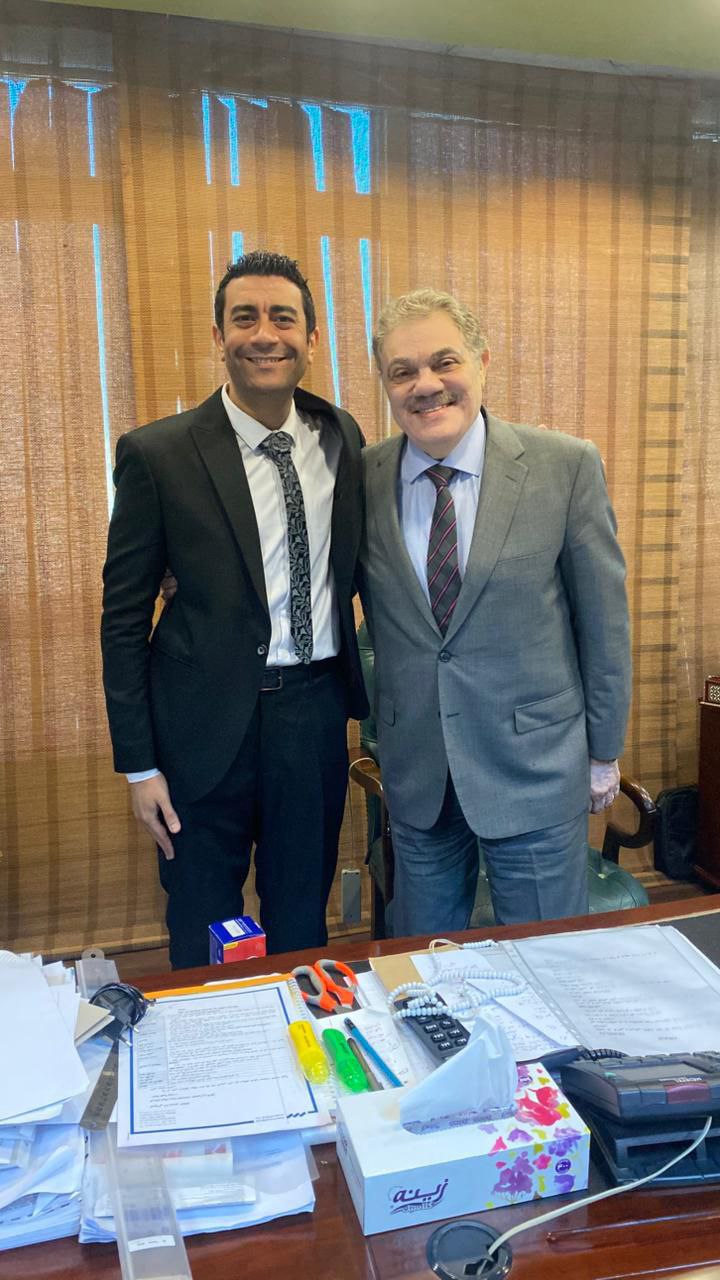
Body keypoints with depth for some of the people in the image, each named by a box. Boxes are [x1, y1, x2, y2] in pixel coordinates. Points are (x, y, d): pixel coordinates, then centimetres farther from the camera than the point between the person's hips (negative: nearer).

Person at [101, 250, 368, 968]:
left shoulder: (341, 437, 3)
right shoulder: (157, 454, -9)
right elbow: (124, 617, -6)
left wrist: (368, 692, 4)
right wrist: (138, 765, -6)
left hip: (317, 713, 3)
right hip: (209, 723, -3)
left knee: (303, 925, 20)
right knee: (203, 939, 16)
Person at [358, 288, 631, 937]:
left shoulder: (567, 466, -10)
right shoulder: (363, 477, -4)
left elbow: (603, 618, -3)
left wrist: (604, 751, 2)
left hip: (535, 767, -2)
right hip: (415, 775, 2)